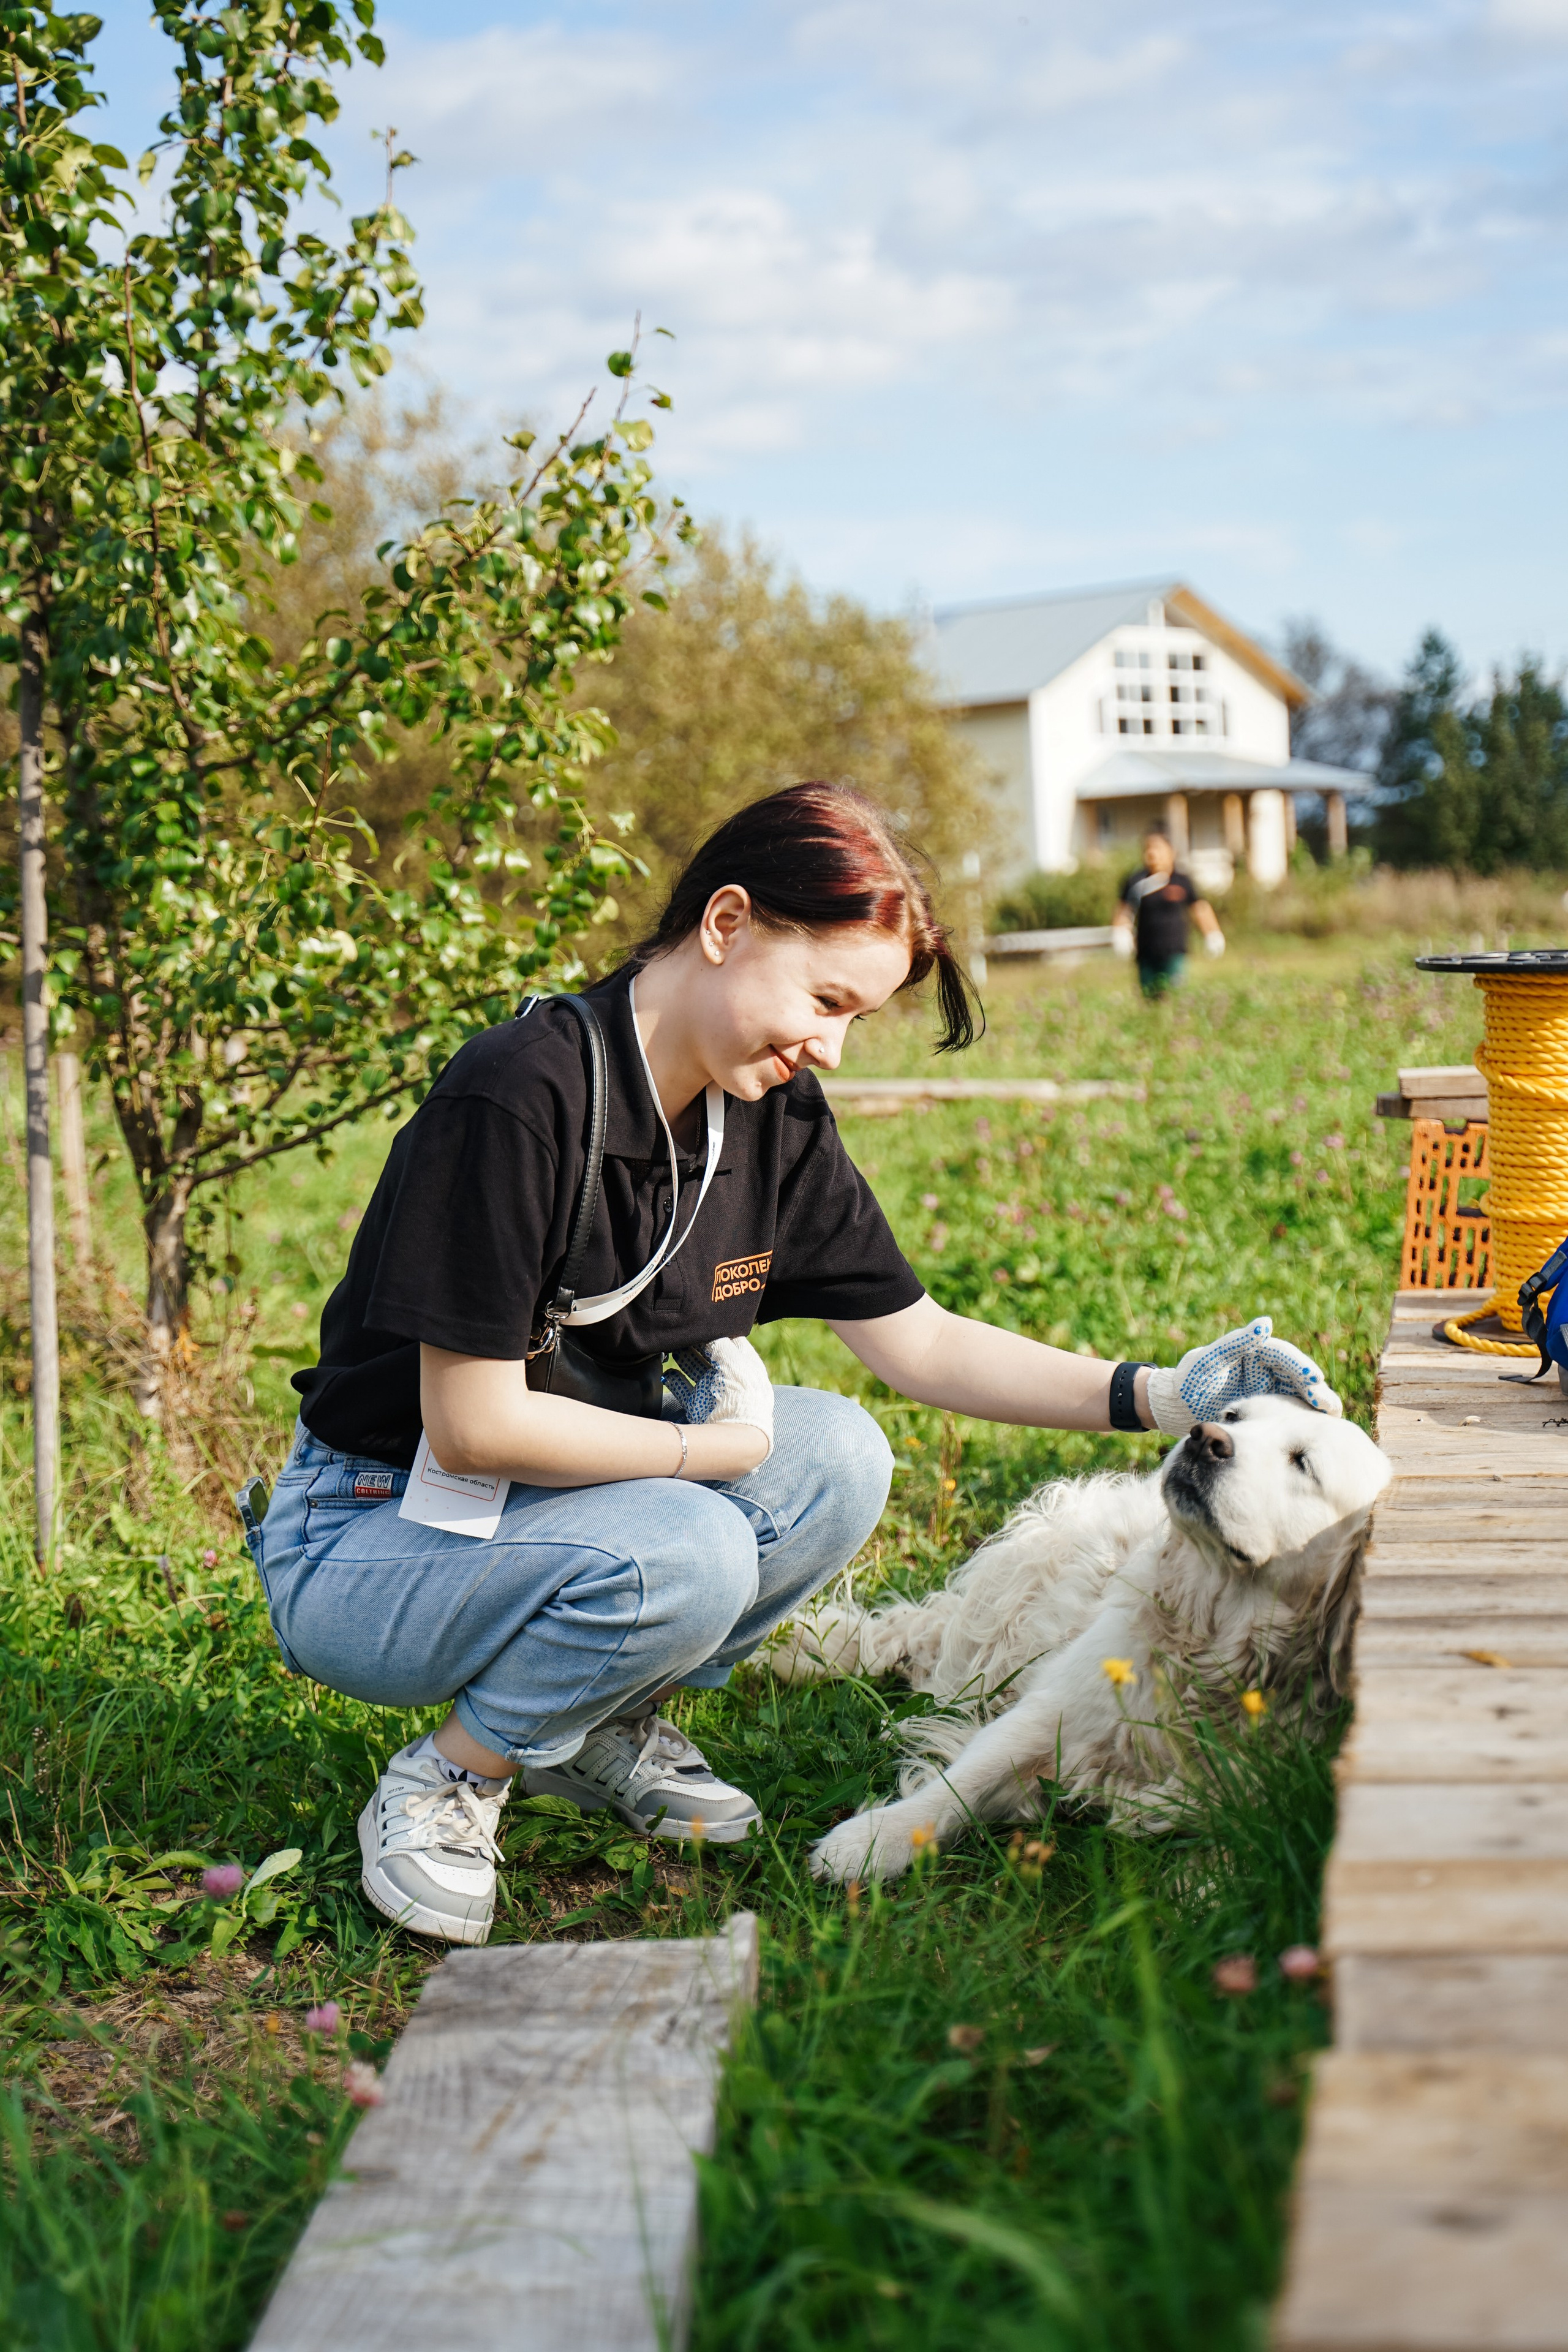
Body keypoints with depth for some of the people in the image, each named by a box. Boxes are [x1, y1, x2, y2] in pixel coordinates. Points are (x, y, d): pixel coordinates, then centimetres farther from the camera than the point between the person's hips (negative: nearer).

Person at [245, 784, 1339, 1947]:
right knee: (682, 1555, -32)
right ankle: (444, 1781, -5)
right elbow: (474, 1426, -26)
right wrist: (721, 1447, -17)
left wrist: (1158, 1394, -8)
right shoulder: (520, 1097, -27)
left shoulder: (779, 1119, -3)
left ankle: (599, 1725, 7)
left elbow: (921, 1344, 4)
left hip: (560, 1499, 7)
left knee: (839, 1458, -13)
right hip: (367, 1538, -7)